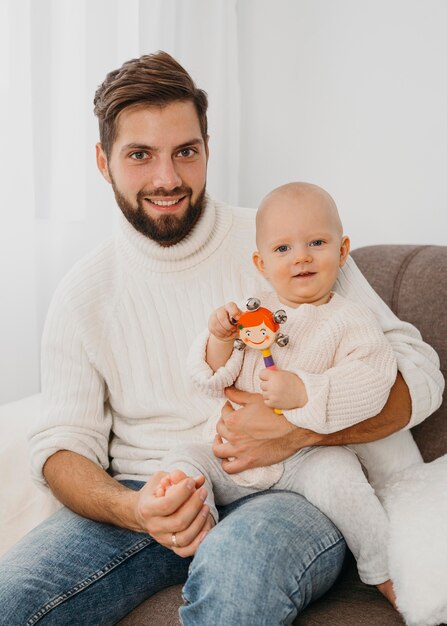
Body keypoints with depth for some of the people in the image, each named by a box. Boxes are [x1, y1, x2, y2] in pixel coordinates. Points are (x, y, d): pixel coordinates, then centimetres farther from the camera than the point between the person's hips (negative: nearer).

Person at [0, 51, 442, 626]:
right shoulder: (83, 293, 7)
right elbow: (62, 441, 4)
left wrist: (299, 430, -19)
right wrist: (130, 508, -18)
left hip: (285, 491, -2)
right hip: (146, 497, 3)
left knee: (237, 561, -37)